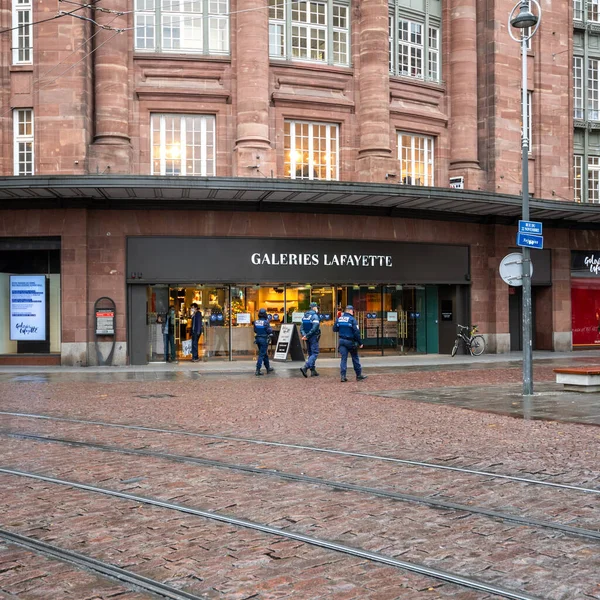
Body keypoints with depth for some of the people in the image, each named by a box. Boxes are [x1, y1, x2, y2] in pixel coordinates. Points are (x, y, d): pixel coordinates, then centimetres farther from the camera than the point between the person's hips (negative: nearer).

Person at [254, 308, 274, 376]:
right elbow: (270, 331, -12)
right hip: (264, 339, -6)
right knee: (262, 355, -3)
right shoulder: (265, 322, -18)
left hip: (258, 339, 7)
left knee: (265, 354, 20)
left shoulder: (256, 322, 0)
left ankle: (268, 368, 31)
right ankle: (257, 370, -8)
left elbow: (255, 330, 10)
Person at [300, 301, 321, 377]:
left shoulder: (305, 316, 11)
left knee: (310, 354, 14)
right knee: (314, 354, -6)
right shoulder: (315, 316, -12)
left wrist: (304, 335, -7)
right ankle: (305, 367, -22)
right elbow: (314, 328, -22)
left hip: (308, 338, 8)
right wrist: (307, 336, -17)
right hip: (313, 337, -8)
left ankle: (313, 371, 16)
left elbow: (301, 327, 5)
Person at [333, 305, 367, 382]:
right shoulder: (352, 319, -11)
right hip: (351, 341, -4)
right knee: (355, 358, 9)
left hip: (342, 341, 4)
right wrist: (360, 343, -10)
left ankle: (343, 376, -6)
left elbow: (334, 329, 11)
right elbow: (356, 332, -15)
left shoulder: (338, 319, 4)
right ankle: (359, 375, 17)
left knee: (343, 358, 3)